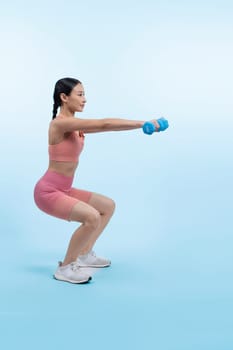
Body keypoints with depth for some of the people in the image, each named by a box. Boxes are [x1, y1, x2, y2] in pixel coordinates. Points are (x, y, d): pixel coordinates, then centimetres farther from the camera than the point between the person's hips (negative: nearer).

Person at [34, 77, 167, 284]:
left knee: (108, 206, 17)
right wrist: (142, 123, -24)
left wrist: (141, 124, -3)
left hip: (63, 190, 10)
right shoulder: (61, 123, -20)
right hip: (48, 191, -10)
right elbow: (104, 125, -26)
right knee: (92, 217, -29)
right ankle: (65, 268, -9)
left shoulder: (75, 125, 9)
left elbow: (104, 126, 5)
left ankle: (84, 254, 23)